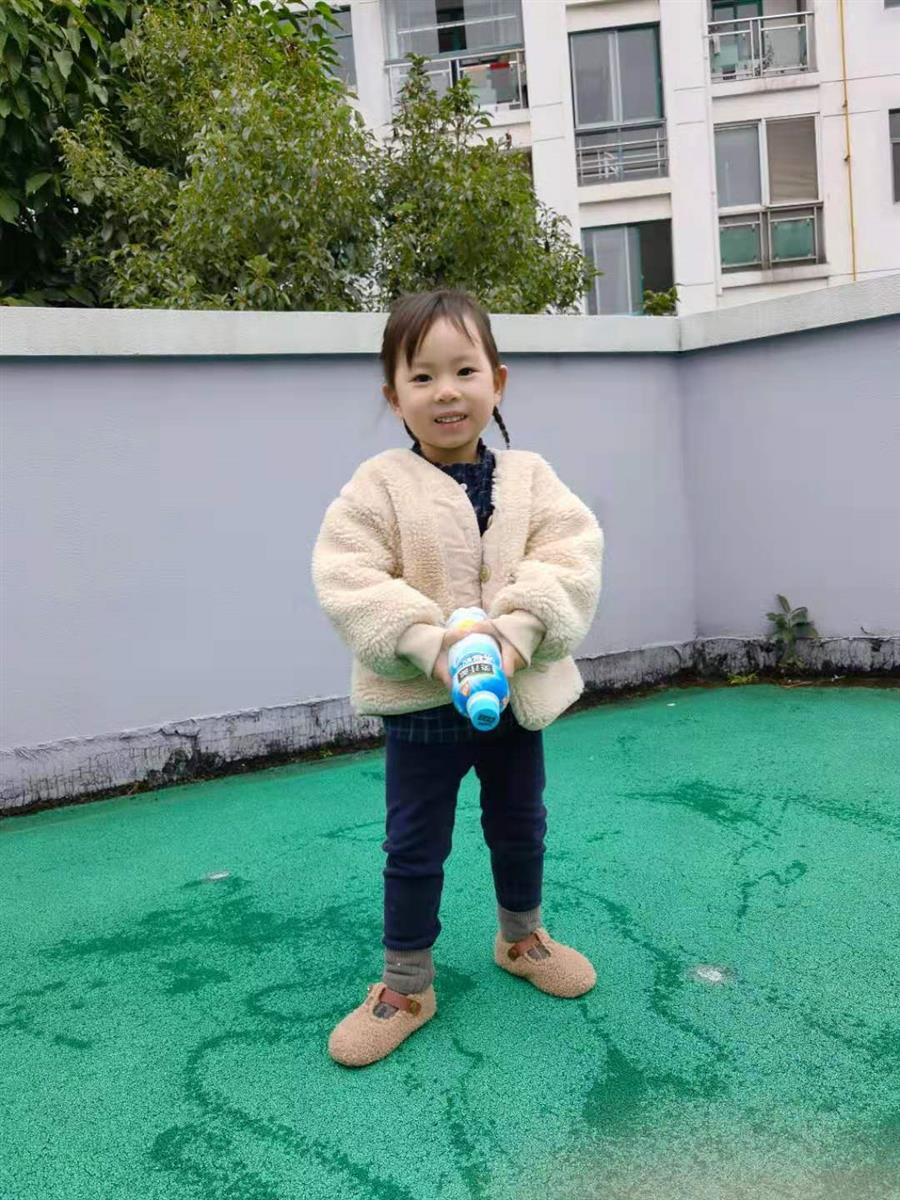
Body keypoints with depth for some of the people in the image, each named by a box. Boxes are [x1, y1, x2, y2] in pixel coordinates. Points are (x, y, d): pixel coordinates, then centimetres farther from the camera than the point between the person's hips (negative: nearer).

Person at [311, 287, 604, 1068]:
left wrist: (518, 633, -28)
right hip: (421, 705, -3)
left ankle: (522, 937, 47)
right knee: (415, 848, 9)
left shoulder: (529, 477, -3)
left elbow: (573, 557, -12)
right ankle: (407, 984, 28)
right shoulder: (380, 485, -11)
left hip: (518, 695, 3)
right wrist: (429, 645, -29)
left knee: (521, 827, 21)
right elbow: (345, 578, -18)